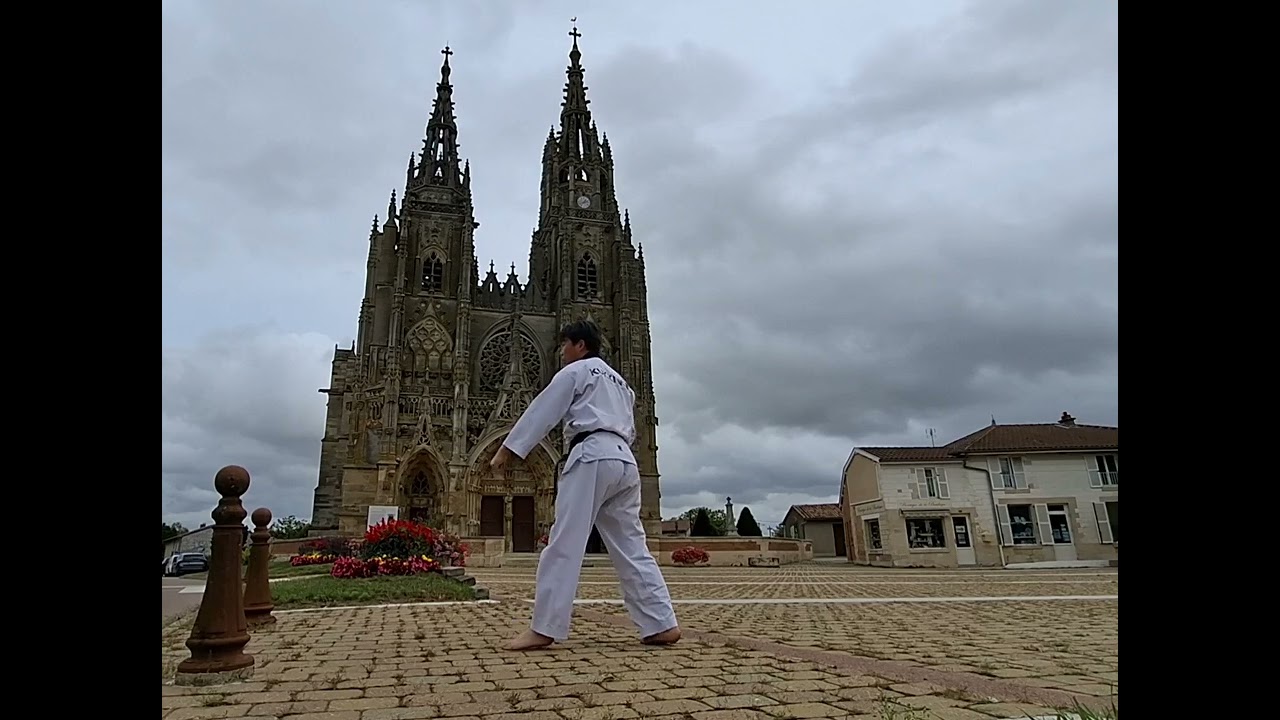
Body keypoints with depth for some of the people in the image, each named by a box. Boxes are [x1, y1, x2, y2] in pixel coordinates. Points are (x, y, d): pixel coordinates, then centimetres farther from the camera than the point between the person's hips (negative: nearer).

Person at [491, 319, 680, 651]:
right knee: (631, 547, 8)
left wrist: (507, 448, 1)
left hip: (592, 457, -8)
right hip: (625, 461, 8)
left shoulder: (575, 371, 8)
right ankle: (662, 624, 5)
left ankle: (544, 628, -7)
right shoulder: (620, 382, 31)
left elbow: (542, 411, 1)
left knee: (564, 544, -8)